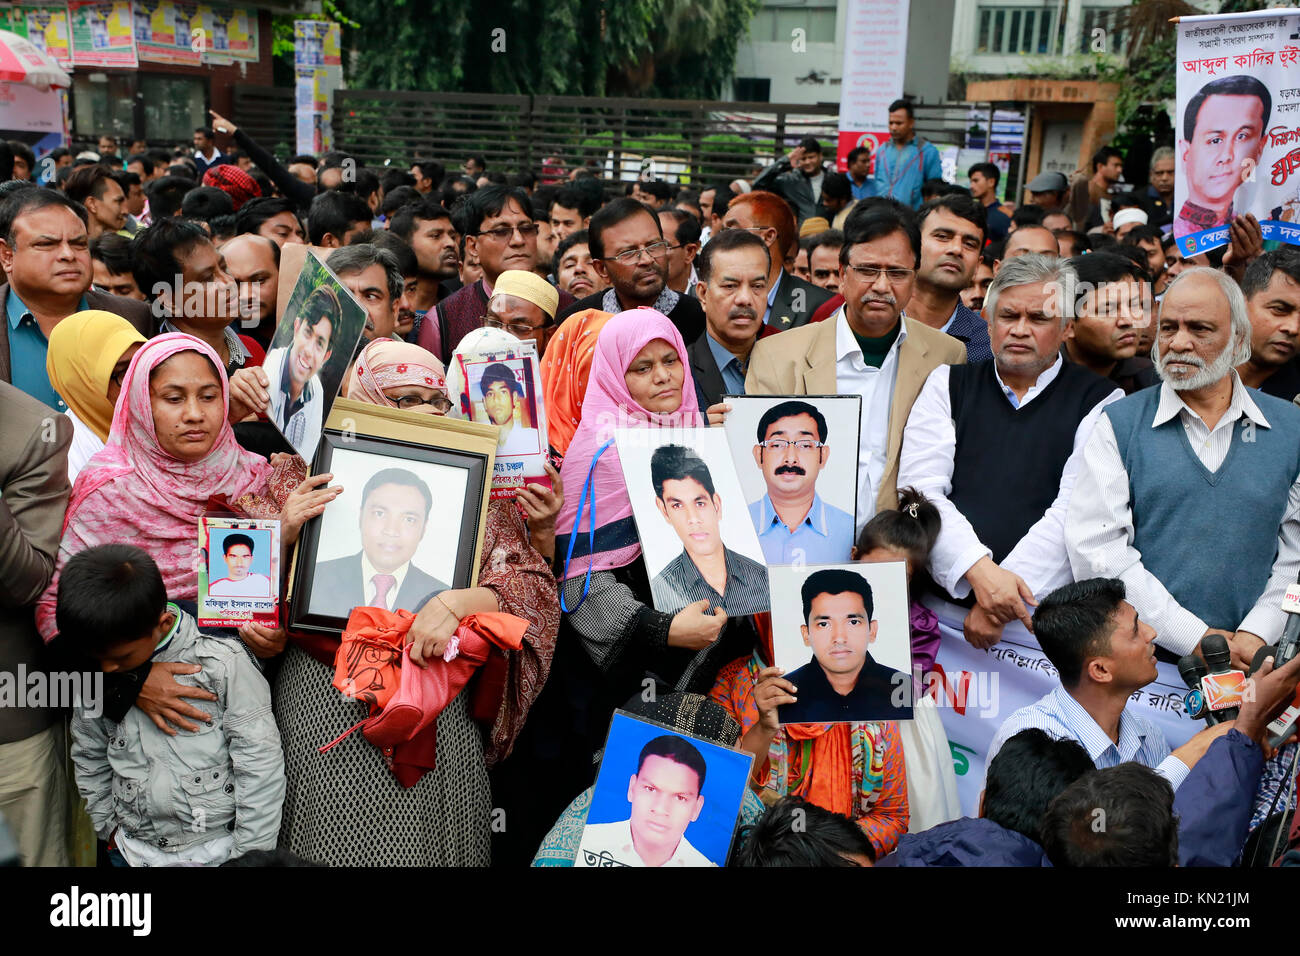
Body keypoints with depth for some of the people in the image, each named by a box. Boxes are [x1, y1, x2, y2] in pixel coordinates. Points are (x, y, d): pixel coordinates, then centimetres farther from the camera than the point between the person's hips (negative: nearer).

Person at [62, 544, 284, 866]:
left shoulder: (223, 664, -18)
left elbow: (260, 765, -14)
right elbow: (89, 759, 12)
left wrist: (253, 854, -11)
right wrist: (109, 827, 11)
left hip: (215, 850, -4)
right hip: (132, 851, 4)